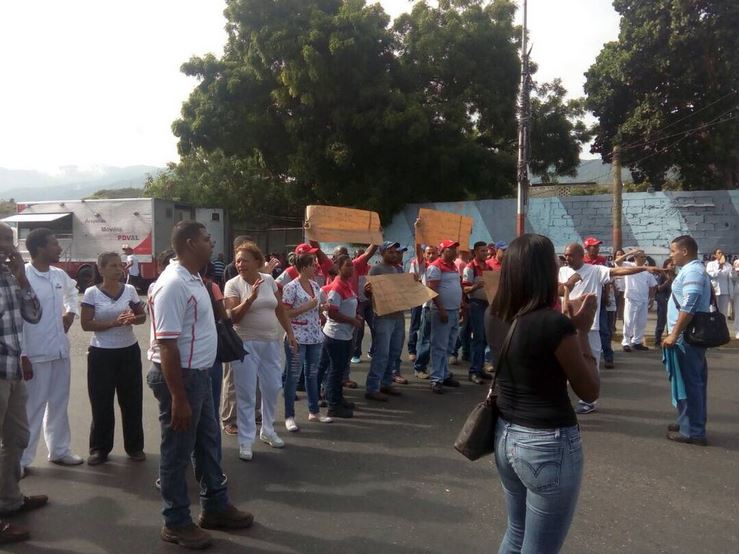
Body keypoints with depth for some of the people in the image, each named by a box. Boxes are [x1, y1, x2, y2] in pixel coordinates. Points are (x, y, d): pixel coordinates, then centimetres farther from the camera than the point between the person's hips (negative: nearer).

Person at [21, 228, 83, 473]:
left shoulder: (60, 275, 5)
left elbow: (71, 290, 30)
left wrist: (71, 311, 14)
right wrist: (21, 354, -18)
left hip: (60, 351, 7)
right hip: (35, 354, -6)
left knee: (59, 404, 16)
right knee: (32, 407, 3)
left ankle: (59, 450, 30)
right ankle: (20, 459, 18)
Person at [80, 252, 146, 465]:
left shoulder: (130, 290, 1)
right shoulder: (92, 293, -7)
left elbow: (143, 316, 9)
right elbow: (86, 324, -10)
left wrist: (133, 319, -13)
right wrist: (114, 322, -20)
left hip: (129, 351, 3)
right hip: (101, 353, -2)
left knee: (132, 400, 9)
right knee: (101, 402, 5)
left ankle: (134, 446, 22)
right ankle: (99, 448, 20)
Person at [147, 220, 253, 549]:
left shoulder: (193, 278, 9)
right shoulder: (173, 284, -22)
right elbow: (167, 345, -24)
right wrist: (178, 399, -24)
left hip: (199, 374, 10)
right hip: (179, 376, -10)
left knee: (208, 443, 19)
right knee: (177, 452, 5)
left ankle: (215, 507, 34)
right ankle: (176, 523, 21)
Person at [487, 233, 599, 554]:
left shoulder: (495, 317, -1)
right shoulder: (555, 324, -21)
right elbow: (590, 391, -9)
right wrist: (582, 330, -5)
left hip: (506, 436, 7)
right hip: (549, 444, -7)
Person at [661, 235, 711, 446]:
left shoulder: (692, 272, -17)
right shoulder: (691, 270, 16)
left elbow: (688, 308, -25)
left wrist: (674, 335, -23)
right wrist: (675, 334, 22)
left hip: (686, 337, -10)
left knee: (687, 383, -4)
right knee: (693, 382, 15)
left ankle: (692, 431, 2)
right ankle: (691, 423, 24)